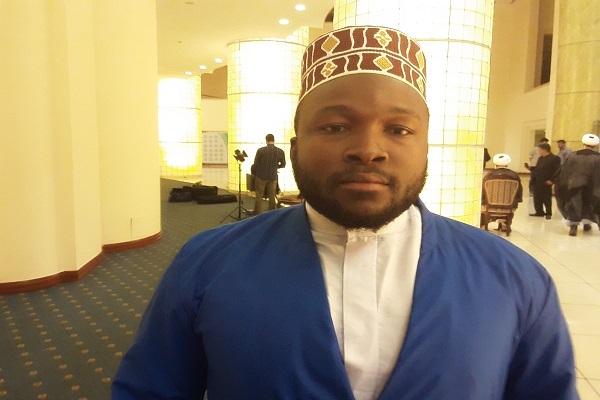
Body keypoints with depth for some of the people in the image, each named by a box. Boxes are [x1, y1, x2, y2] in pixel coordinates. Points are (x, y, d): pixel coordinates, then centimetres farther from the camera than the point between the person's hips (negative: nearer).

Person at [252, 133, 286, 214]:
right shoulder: (280, 151, -6)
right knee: (272, 198, 11)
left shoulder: (260, 150, -11)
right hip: (273, 177, 2)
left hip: (261, 176, -2)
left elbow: (255, 165, -6)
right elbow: (282, 165, 6)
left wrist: (254, 173, 13)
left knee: (259, 197, 7)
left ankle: (257, 216, 9)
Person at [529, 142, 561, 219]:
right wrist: (533, 177, 6)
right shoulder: (540, 158, 16)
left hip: (546, 183, -8)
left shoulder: (554, 158, -10)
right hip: (537, 182, 8)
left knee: (547, 199, 1)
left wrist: (552, 180, -19)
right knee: (537, 198, 11)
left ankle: (548, 213, 12)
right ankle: (539, 212, 22)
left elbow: (558, 170, -15)